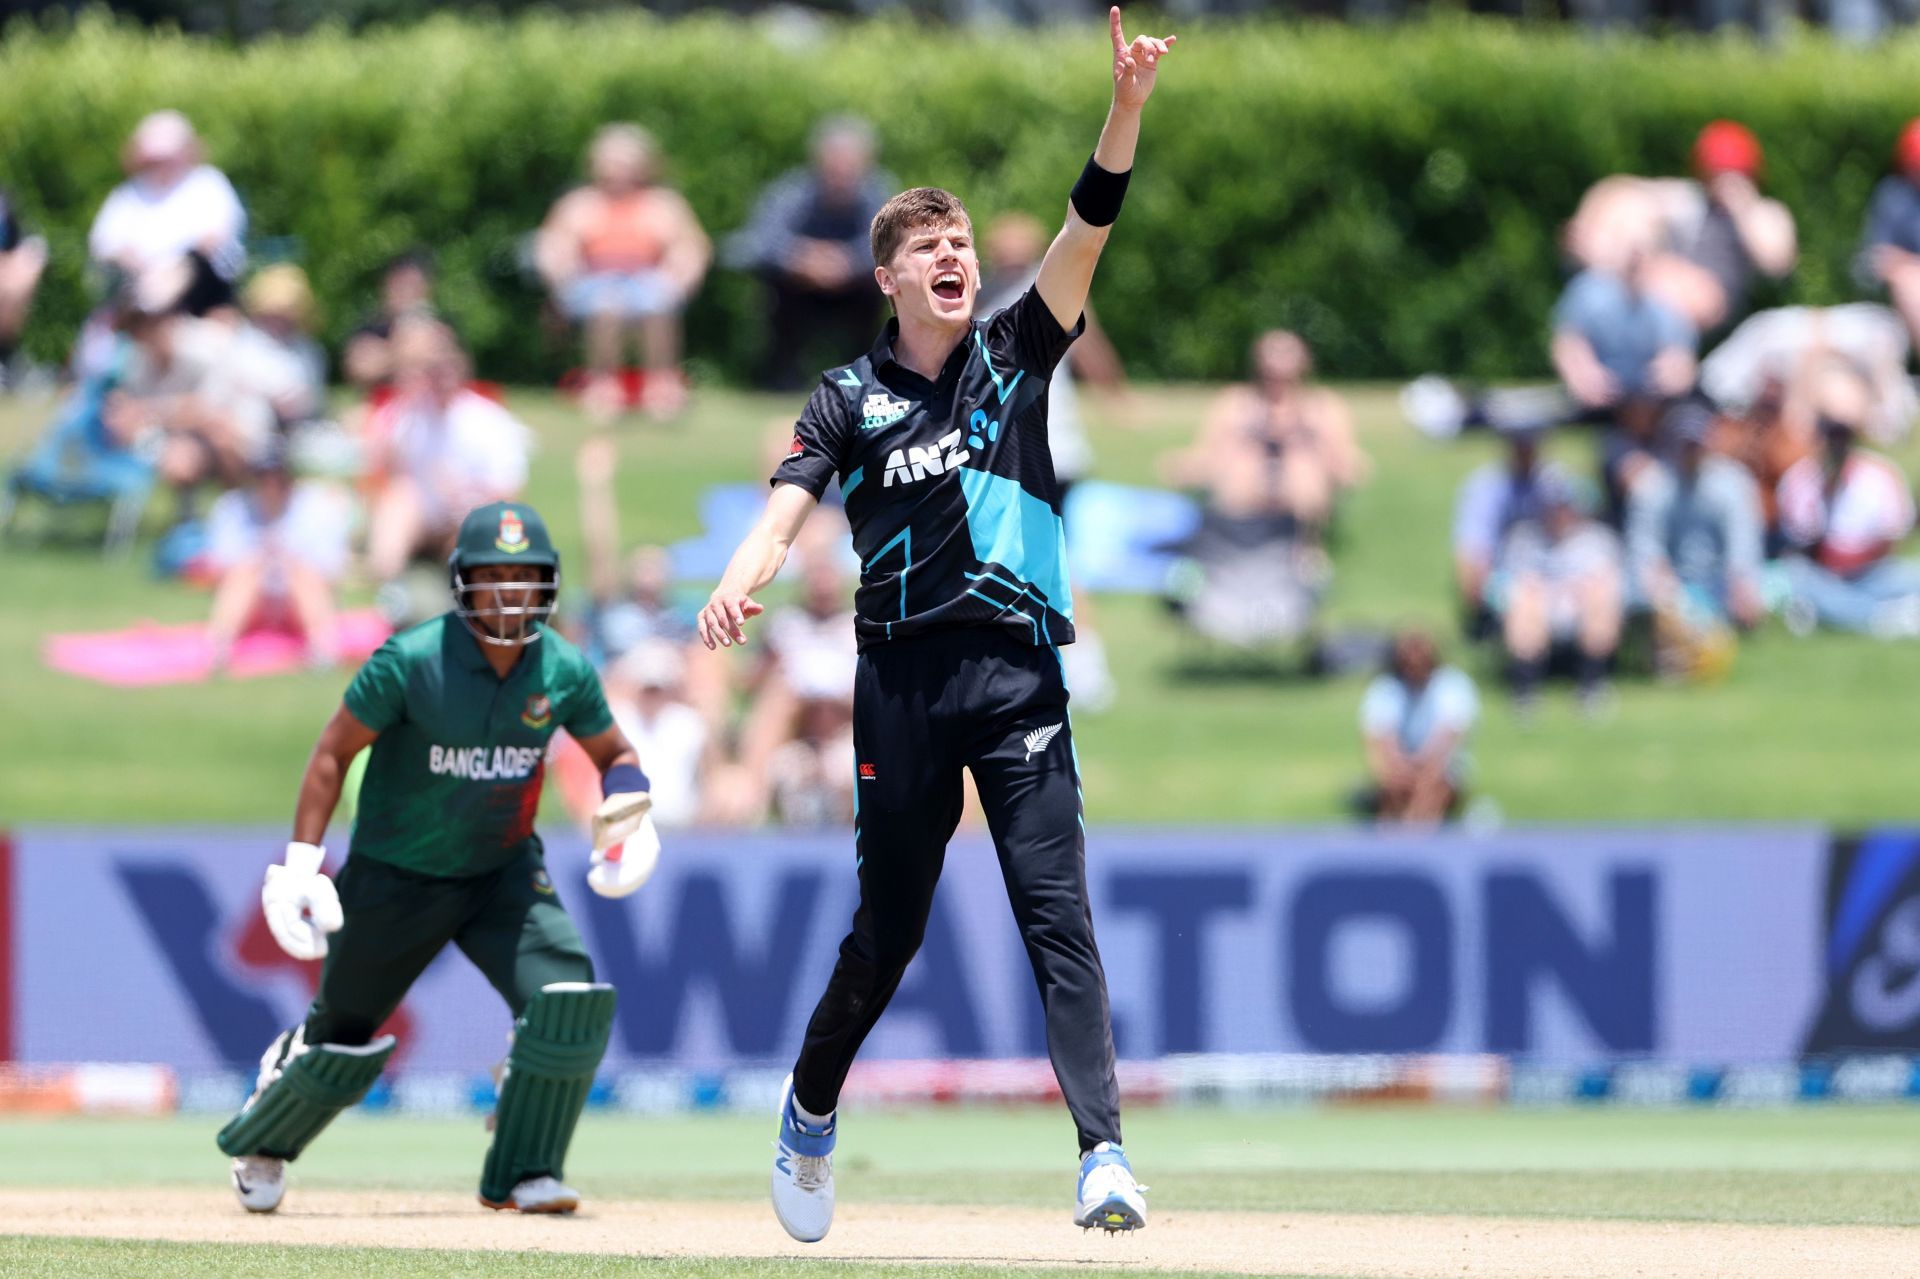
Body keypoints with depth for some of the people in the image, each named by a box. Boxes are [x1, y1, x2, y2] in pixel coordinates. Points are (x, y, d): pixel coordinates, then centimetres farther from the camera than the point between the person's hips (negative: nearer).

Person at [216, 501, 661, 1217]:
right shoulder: (410, 662, -21)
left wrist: (628, 815, -15)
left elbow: (613, 752, 7)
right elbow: (334, 752, -13)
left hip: (503, 871, 3)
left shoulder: (565, 672, -10)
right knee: (342, 1038, 7)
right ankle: (264, 1141, 40)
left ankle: (522, 1176, -5)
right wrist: (302, 862, -20)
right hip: (394, 880, -3)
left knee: (568, 1003, -20)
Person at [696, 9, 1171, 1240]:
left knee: (1058, 914, -9)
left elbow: (1088, 231, -4)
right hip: (904, 676, 0)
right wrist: (741, 582, -33)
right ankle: (812, 1114, 30)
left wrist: (1127, 106, -19)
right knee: (889, 922, 8)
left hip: (1020, 673, 0)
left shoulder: (1015, 354, 8)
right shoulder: (853, 398, 5)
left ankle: (1104, 1153, -19)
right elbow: (793, 495, -11)